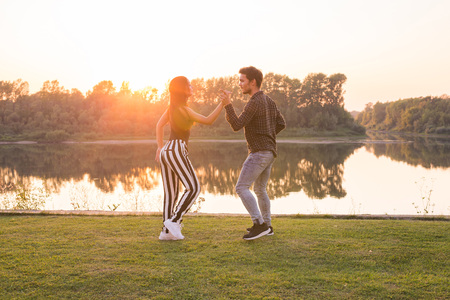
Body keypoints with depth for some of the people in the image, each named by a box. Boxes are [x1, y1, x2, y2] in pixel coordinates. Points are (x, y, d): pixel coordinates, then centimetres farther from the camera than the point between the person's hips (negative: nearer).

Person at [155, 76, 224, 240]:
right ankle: (174, 220, -14)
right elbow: (208, 120, -13)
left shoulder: (173, 106, 15)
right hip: (176, 151, -9)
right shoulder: (183, 109, -10)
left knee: (170, 193, 8)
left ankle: (166, 231, 8)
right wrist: (222, 103, -11)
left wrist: (160, 147, 23)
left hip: (165, 152, 9)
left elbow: (159, 125, 21)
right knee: (193, 188, -9)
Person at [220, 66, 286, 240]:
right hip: (270, 152, 10)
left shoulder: (254, 103, -15)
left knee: (242, 188, -11)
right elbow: (281, 124, 20)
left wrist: (227, 104, -20)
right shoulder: (269, 101, 14)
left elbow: (236, 126, -21)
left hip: (259, 152, -10)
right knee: (260, 189, 19)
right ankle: (266, 226, 26)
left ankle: (259, 224, -16)